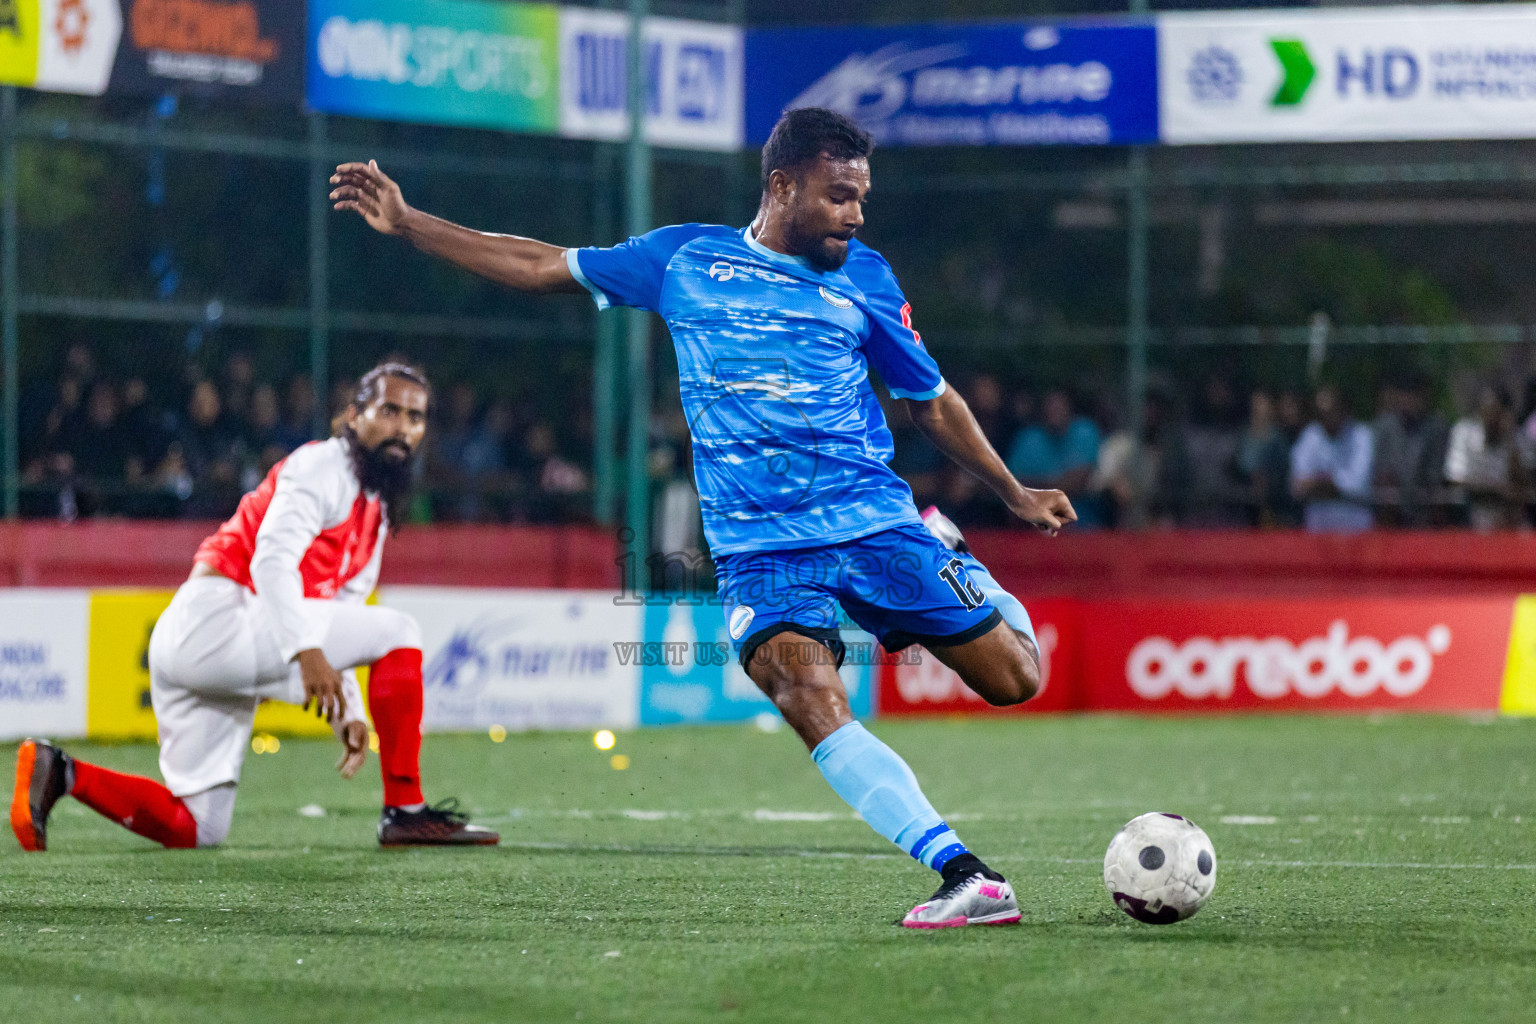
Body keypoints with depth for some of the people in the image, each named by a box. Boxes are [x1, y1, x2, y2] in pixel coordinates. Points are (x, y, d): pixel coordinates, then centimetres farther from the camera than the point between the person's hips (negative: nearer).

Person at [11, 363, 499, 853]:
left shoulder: (374, 513, 25)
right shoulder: (323, 467, -5)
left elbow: (332, 634, 27)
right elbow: (272, 559, -20)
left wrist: (349, 714, 15)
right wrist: (307, 649, -31)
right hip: (219, 614, -10)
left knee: (195, 828, 7)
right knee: (396, 631, -11)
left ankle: (61, 774, 3)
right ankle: (405, 811, -11)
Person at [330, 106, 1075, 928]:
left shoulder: (862, 278, 9)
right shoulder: (685, 259, 8)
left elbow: (931, 401, 20)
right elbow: (543, 267, 15)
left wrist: (1015, 494, 20)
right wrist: (405, 224, 12)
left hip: (875, 520, 1)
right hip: (759, 546, -1)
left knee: (1014, 679, -5)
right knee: (812, 704, -27)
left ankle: (949, 558, 28)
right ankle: (967, 878, -32)